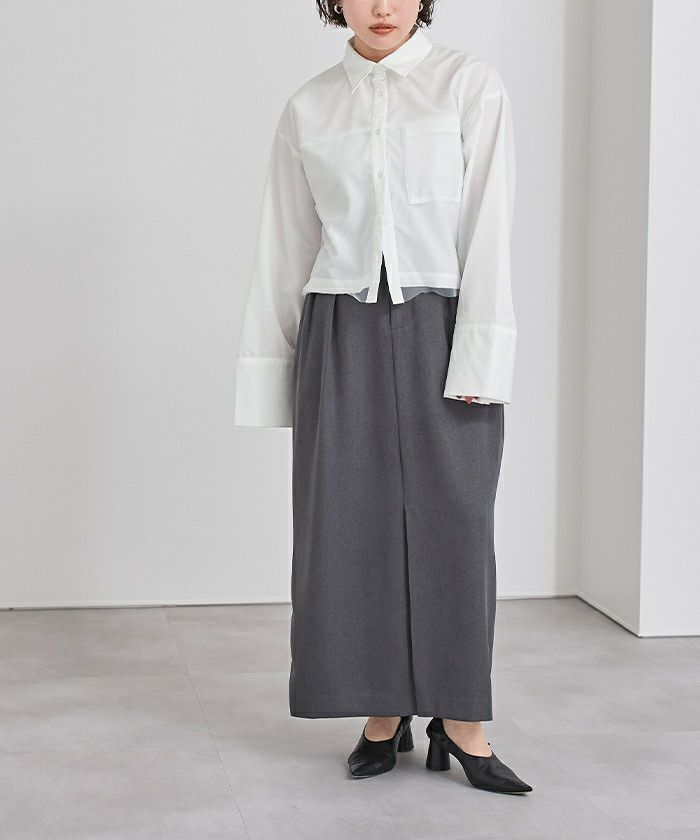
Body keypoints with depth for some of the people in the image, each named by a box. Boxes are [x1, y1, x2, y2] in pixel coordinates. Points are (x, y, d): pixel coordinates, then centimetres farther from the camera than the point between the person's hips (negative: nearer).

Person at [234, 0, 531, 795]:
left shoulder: (471, 86, 0)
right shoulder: (307, 109, 8)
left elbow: (488, 232, -6)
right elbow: (284, 250, 9)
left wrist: (476, 360, -14)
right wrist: (270, 373, 7)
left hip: (441, 333, -2)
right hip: (342, 339, 2)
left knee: (451, 526, 1)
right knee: (351, 528, 3)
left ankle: (460, 720, 12)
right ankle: (382, 713, 16)